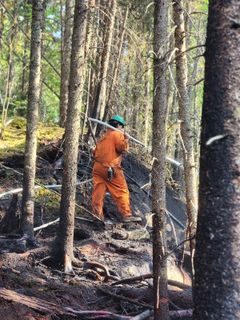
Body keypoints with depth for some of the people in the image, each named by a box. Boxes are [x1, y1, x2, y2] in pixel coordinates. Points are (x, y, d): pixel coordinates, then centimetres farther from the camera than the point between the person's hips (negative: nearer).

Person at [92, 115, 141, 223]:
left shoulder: (104, 136, 22)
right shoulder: (117, 134, -1)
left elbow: (95, 152, 22)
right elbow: (123, 148, -13)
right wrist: (126, 138, 1)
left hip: (97, 167, 7)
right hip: (111, 168, -7)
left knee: (98, 192, 2)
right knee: (122, 192, -1)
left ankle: (97, 214, 0)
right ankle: (126, 215, -2)